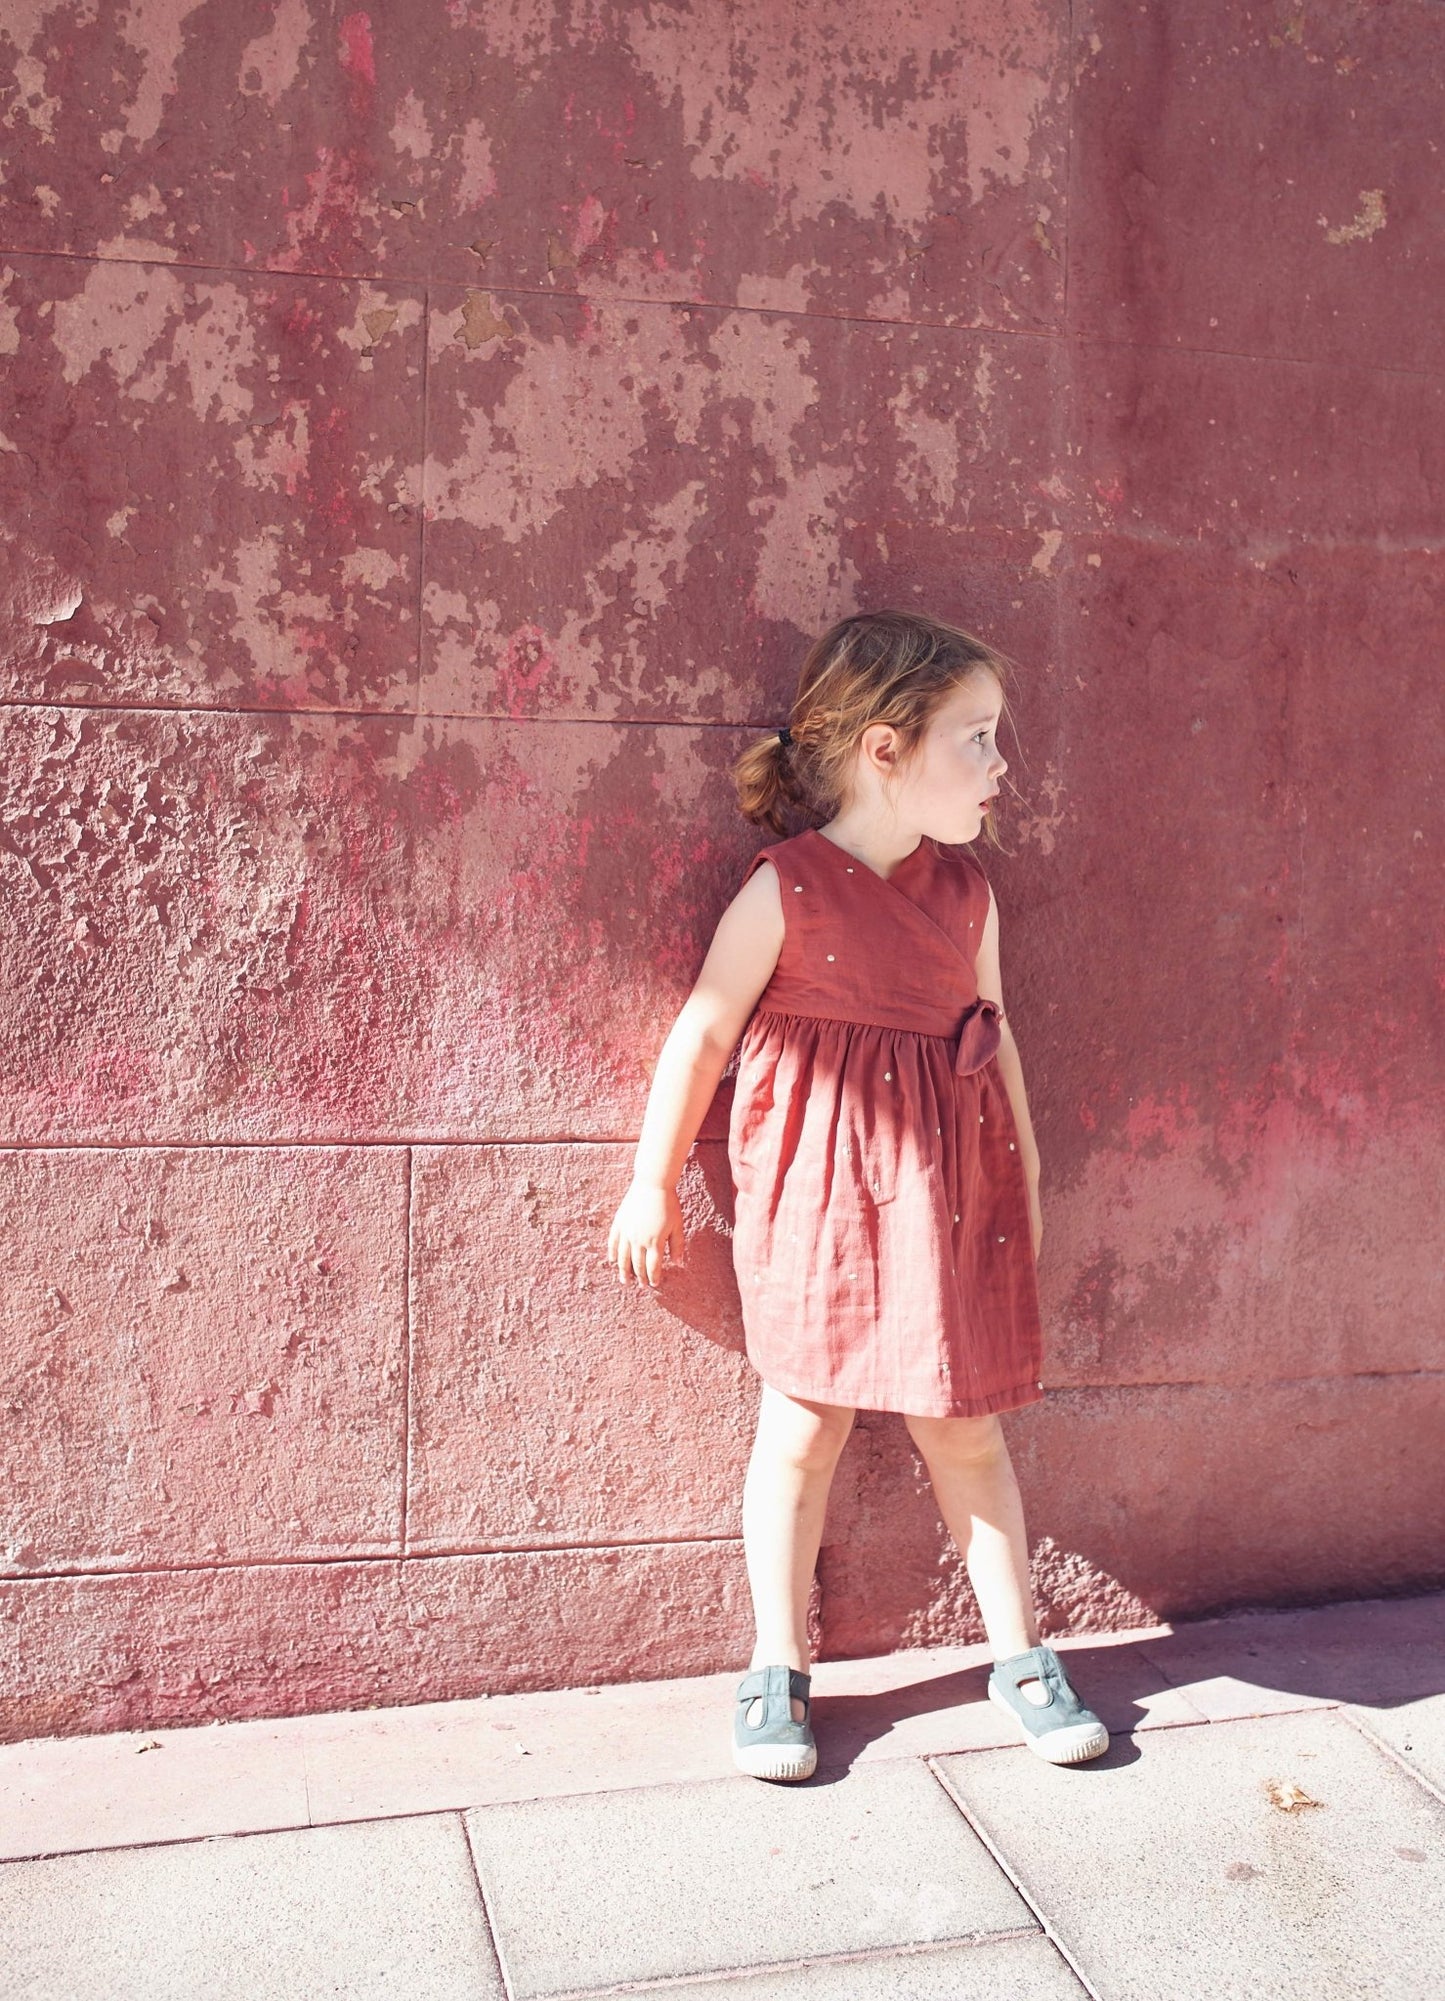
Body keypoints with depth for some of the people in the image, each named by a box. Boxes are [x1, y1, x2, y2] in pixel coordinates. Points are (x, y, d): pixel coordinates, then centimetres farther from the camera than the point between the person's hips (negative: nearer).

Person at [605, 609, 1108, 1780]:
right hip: (818, 1197, -4)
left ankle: (1020, 1656, 27)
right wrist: (654, 1184, -2)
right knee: (802, 1428, 6)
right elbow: (704, 1034, -7)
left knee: (966, 1426, 12)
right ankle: (779, 1669, 23)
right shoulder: (786, 891, -13)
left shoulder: (966, 890, 3)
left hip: (949, 1190, 4)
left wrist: (1025, 1176, 17)